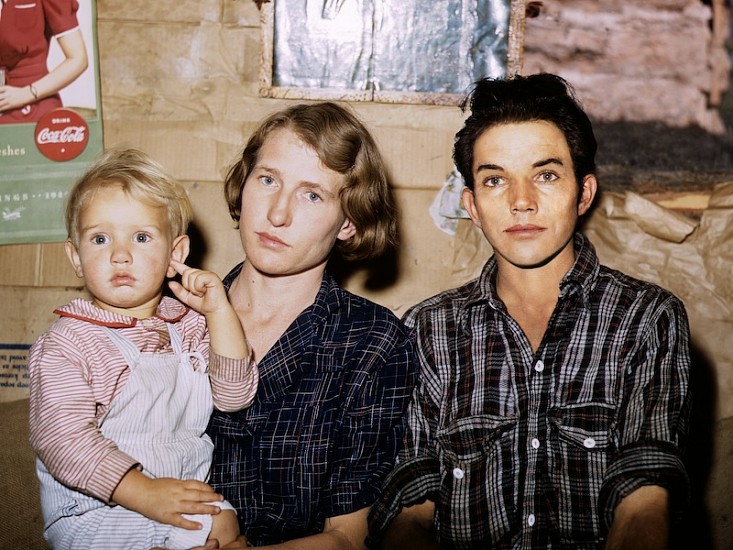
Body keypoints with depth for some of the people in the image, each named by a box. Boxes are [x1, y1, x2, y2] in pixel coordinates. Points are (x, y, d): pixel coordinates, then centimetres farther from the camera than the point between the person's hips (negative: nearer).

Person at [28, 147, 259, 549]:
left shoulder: (189, 325, 7)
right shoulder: (68, 344, -12)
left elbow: (234, 395, 2)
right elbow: (62, 437, -21)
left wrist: (219, 312, -7)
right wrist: (144, 493, -28)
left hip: (187, 494, 6)